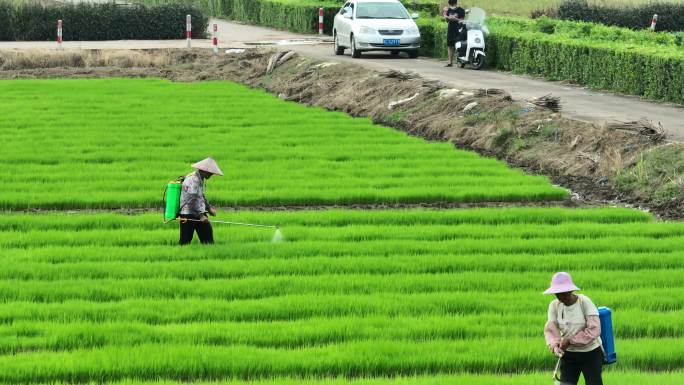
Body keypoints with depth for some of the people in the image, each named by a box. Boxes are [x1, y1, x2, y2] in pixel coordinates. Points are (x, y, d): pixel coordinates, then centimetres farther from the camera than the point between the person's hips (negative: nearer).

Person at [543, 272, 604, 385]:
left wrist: (570, 341, -25)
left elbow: (594, 330, -22)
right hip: (568, 354, 4)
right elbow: (550, 329, -9)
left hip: (590, 354, -4)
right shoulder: (554, 305, -4)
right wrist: (554, 344, -31)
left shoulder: (585, 302, -17)